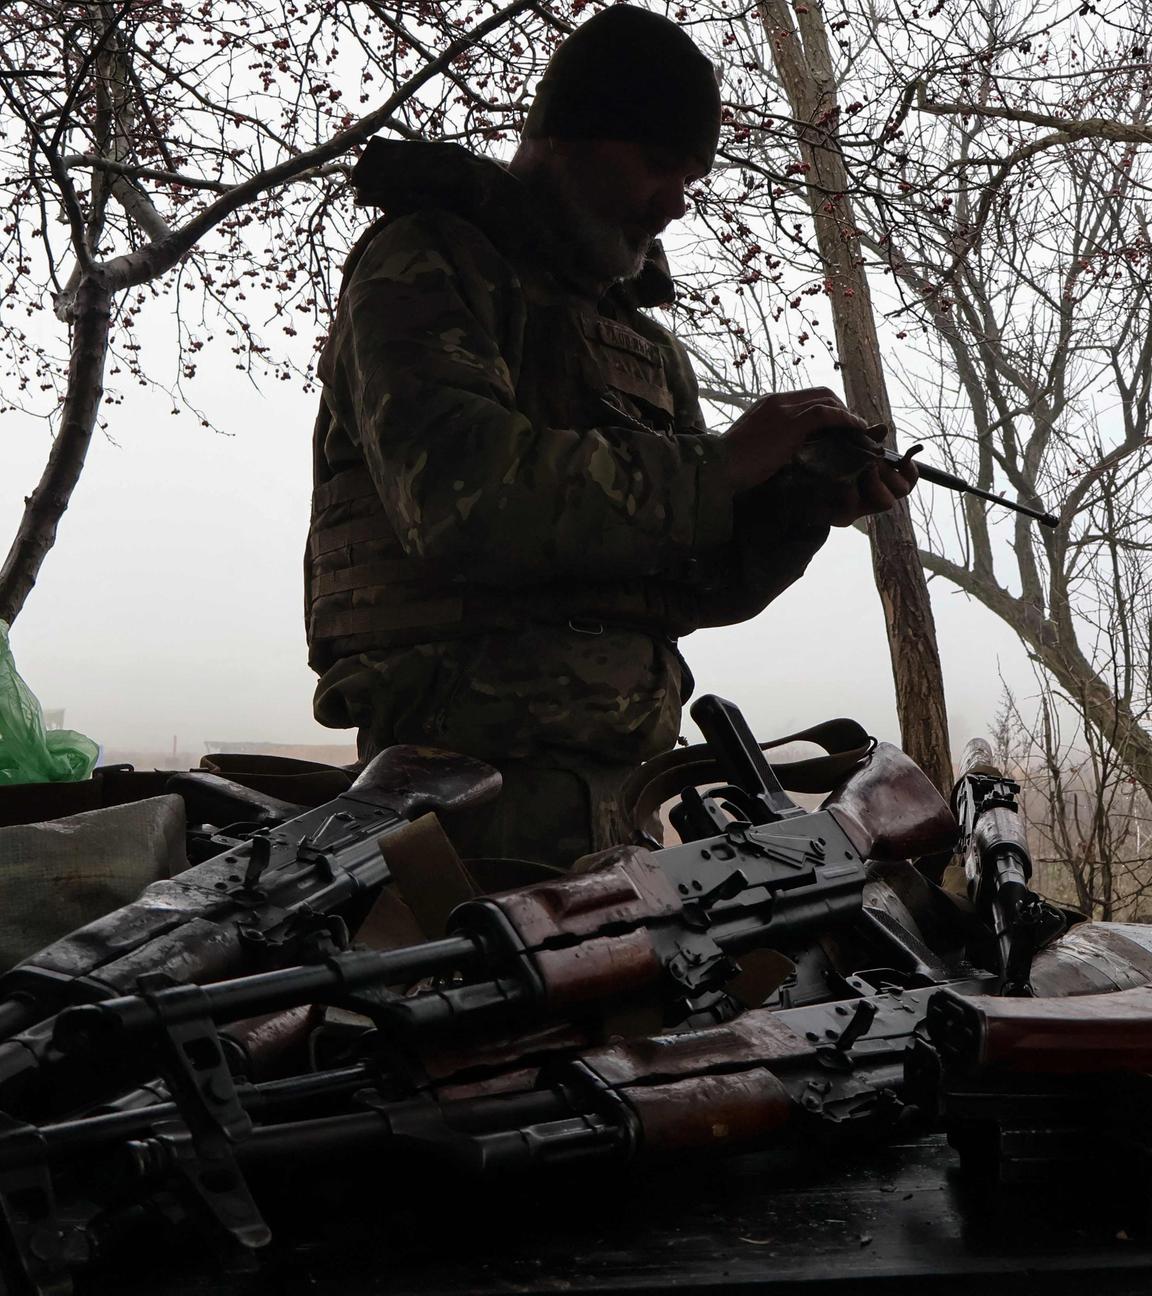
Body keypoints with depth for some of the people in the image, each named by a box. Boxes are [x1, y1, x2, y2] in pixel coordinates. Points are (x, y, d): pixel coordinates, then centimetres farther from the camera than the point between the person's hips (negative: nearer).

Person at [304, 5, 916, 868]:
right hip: (482, 756, -7)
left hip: (613, 771, 8)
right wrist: (716, 468, -15)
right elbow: (459, 492, -20)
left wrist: (803, 506, 0)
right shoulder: (424, 263, 0)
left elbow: (695, 586, 21)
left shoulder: (647, 343, 24)